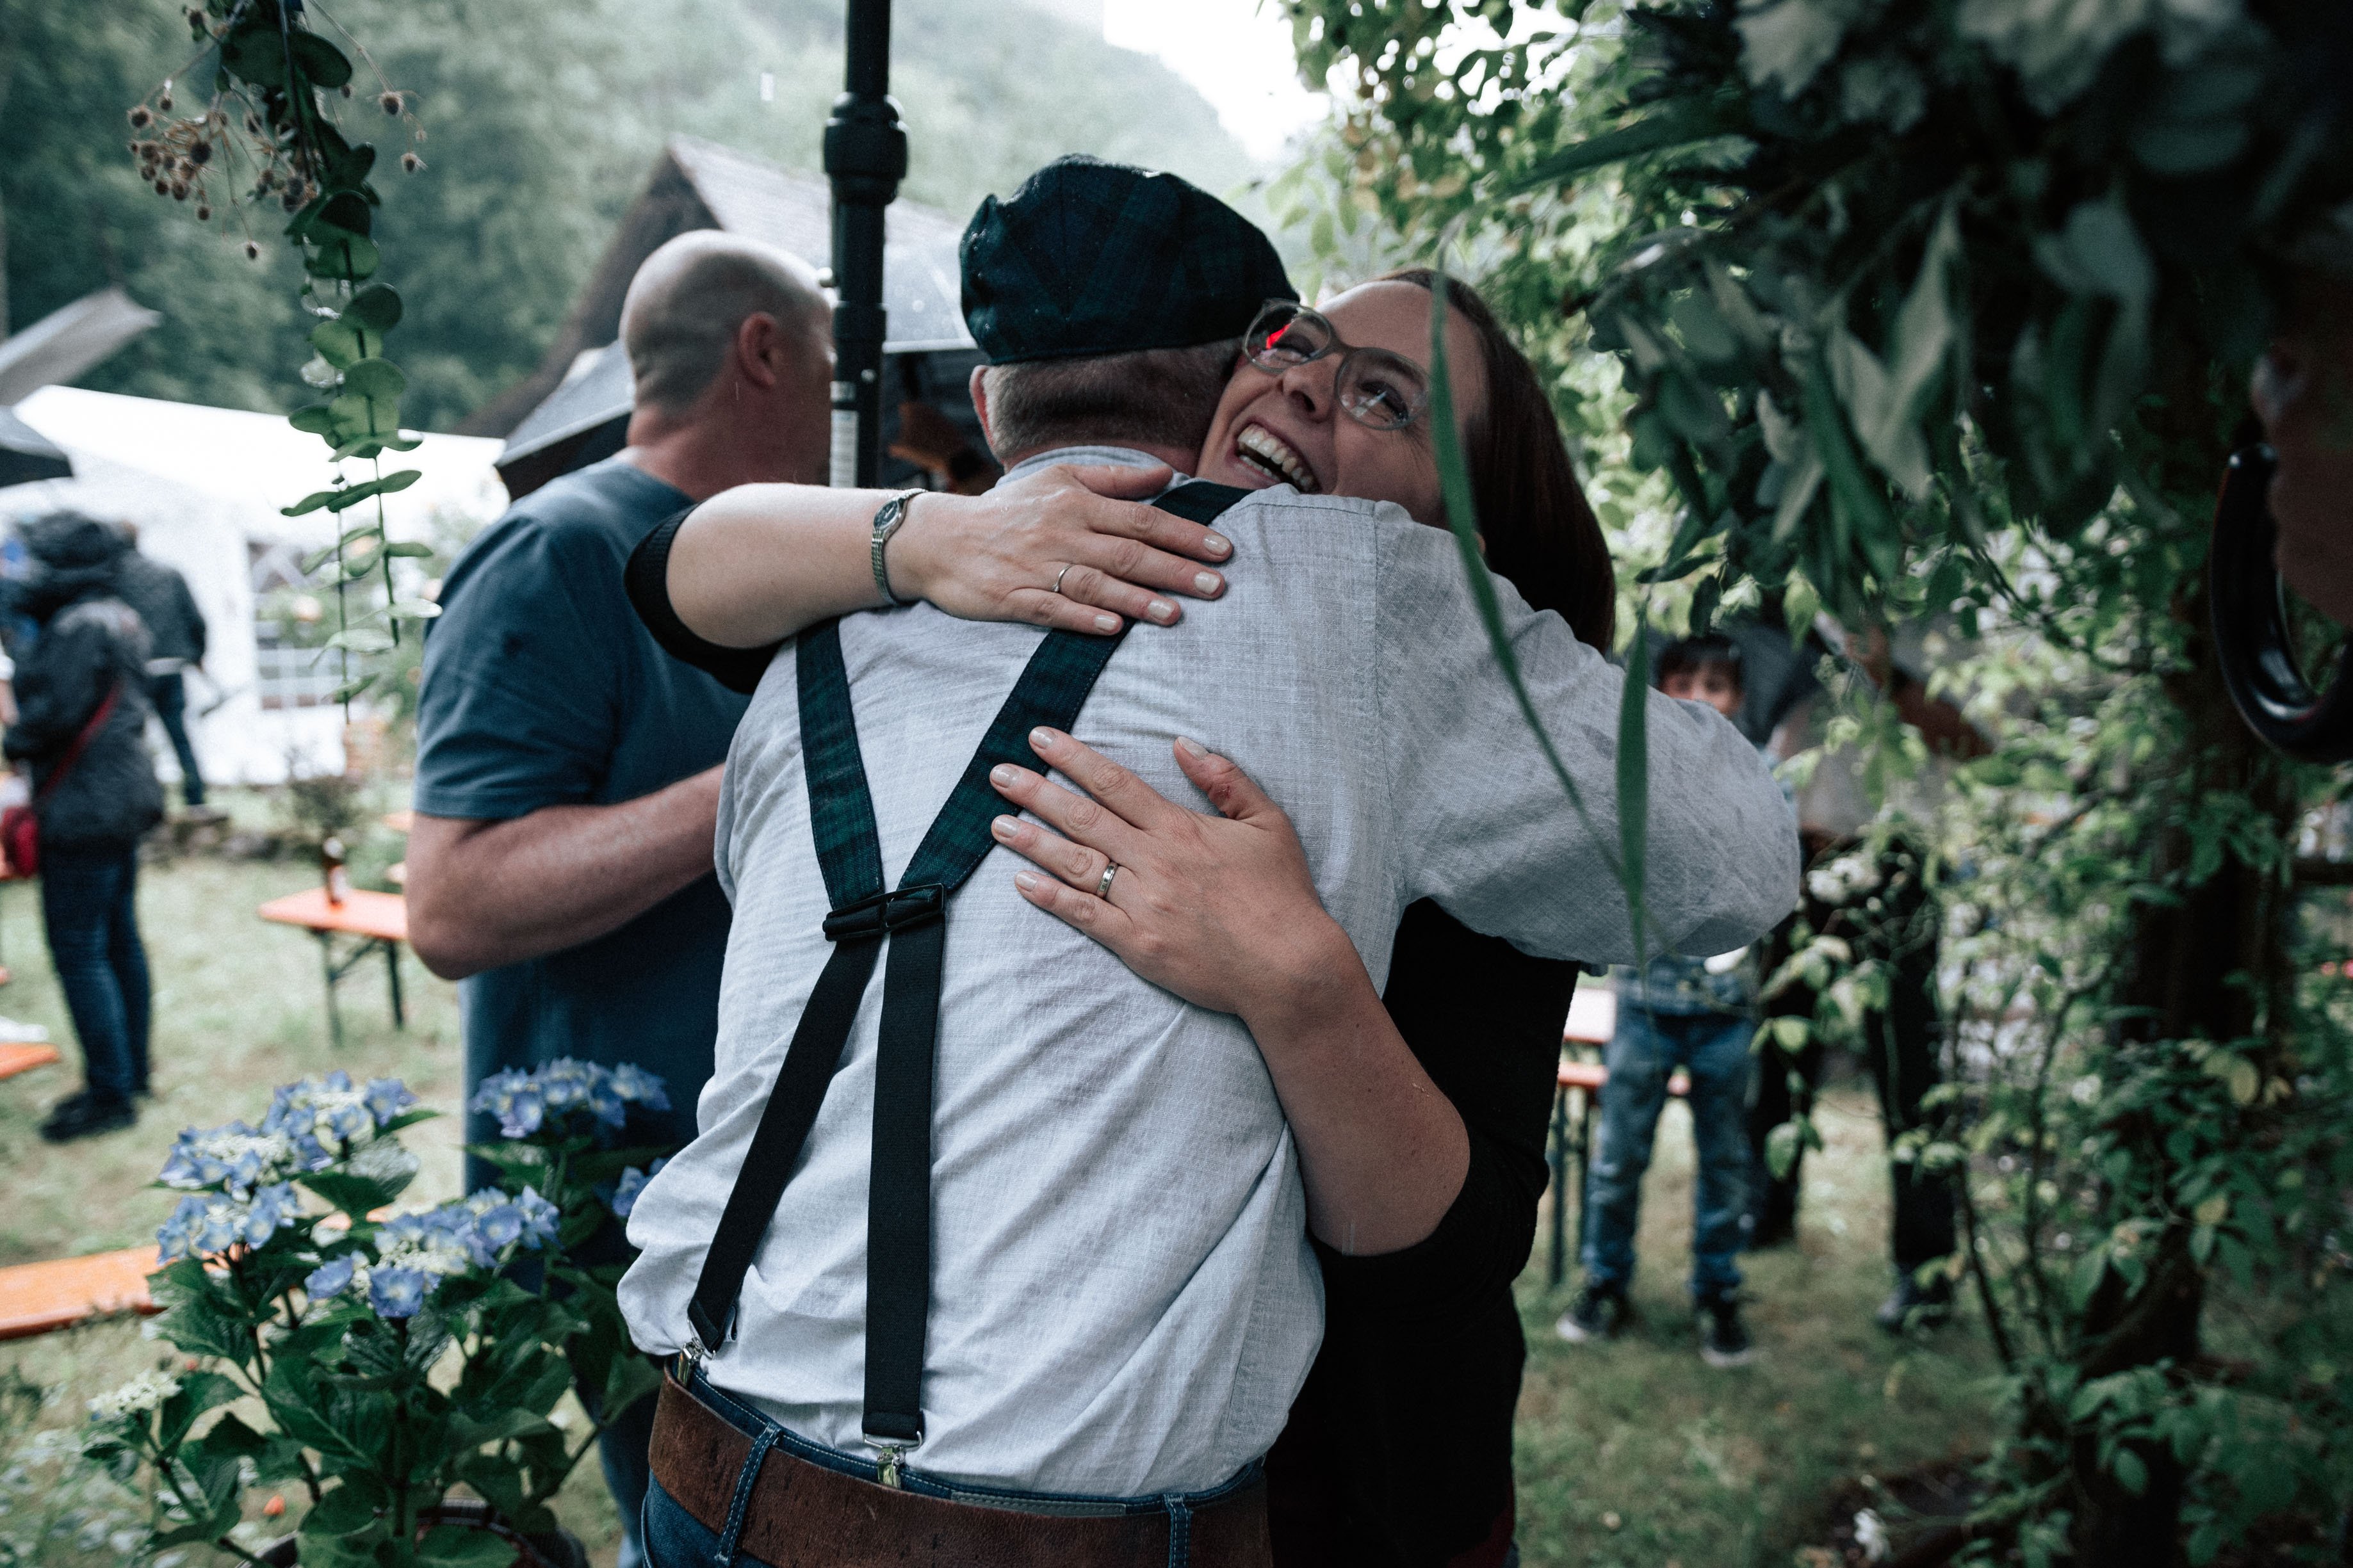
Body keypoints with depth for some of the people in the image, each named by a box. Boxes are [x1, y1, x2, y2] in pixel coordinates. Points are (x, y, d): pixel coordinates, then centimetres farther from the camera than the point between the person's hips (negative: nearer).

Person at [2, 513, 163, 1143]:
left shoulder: (76, 626, -17)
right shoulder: (120, 619, 13)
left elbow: (57, 712, -21)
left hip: (85, 809, -10)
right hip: (125, 799, 10)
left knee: (78, 949, -4)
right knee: (120, 938, 16)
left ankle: (109, 1093, 1)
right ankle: (132, 1071, 25)